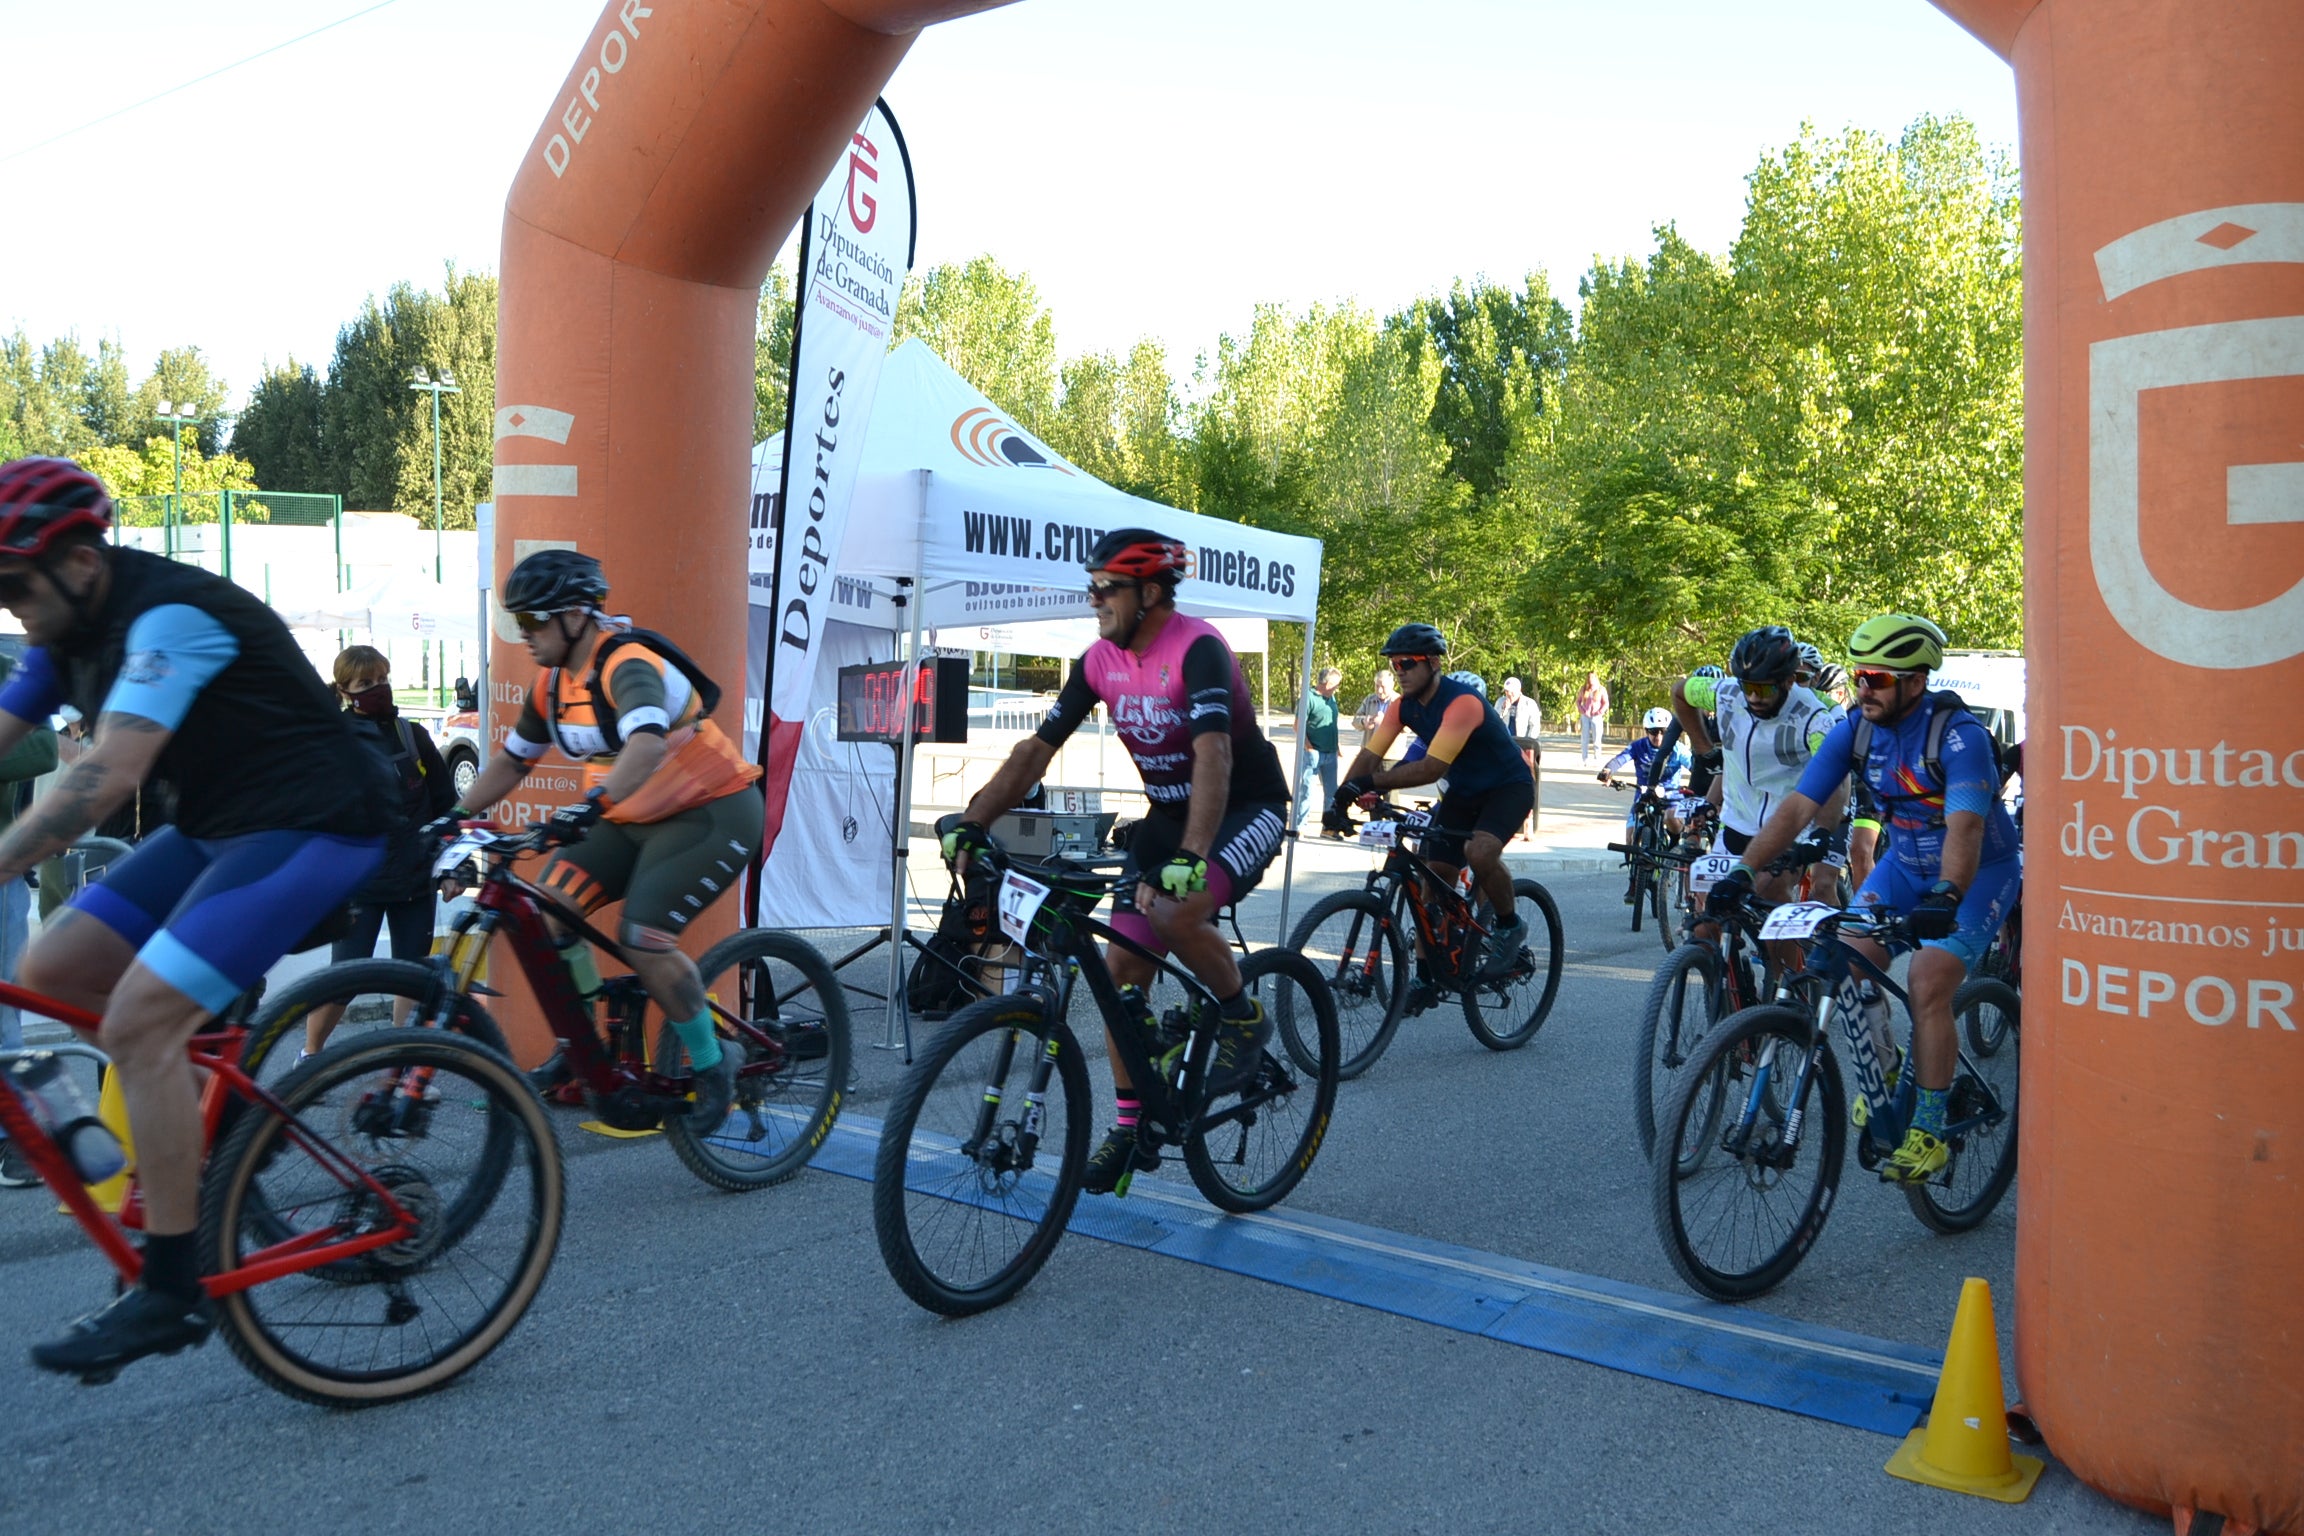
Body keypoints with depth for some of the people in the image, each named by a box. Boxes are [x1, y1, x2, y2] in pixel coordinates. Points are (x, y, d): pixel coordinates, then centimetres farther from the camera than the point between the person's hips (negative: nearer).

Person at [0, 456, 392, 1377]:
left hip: (310, 827, -9)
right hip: (217, 826, 10)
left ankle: (171, 1292, -9)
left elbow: (106, 777, -30)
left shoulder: (168, 617, -21)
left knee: (137, 1021, -18)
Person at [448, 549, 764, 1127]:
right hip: (637, 819, 9)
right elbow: (512, 759, 15)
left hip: (712, 814, -8)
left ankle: (712, 1064, -1)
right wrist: (456, 814, 6)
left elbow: (646, 742, -43)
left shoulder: (628, 665, -24)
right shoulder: (553, 682, 3)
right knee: (548, 906, -7)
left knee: (642, 941, -21)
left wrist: (595, 803, -56)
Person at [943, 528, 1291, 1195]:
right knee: (1121, 970, -1)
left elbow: (1213, 754, -38)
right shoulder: (1100, 661, -4)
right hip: (1169, 812, 7)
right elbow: (1037, 748, -4)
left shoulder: (1197, 649, -25)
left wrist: (1190, 856, -50)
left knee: (1175, 913, -34)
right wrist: (972, 822, -16)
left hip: (1246, 807, -7)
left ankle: (1244, 1018, -6)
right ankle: (1130, 1122, 14)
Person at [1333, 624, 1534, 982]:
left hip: (1509, 787, -7)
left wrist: (1370, 784, -45)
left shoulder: (1462, 701, -31)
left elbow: (1432, 768, -40)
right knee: (1434, 878, 0)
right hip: (1463, 791, 7)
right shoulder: (1403, 706, -8)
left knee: (1479, 852, -33)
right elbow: (1370, 755, -13)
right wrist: (1341, 797, -30)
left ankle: (1510, 928, -7)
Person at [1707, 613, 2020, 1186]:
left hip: (1978, 873, -6)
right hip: (1905, 863, 6)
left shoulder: (1958, 735, -27)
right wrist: (1743, 870, -26)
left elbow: (1965, 826, -39)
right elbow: (1797, 806, -15)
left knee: (1927, 983, -20)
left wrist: (1946, 896, -55)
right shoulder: (1855, 730, -11)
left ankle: (1930, 1132, -8)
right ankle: (1884, 1070, 13)